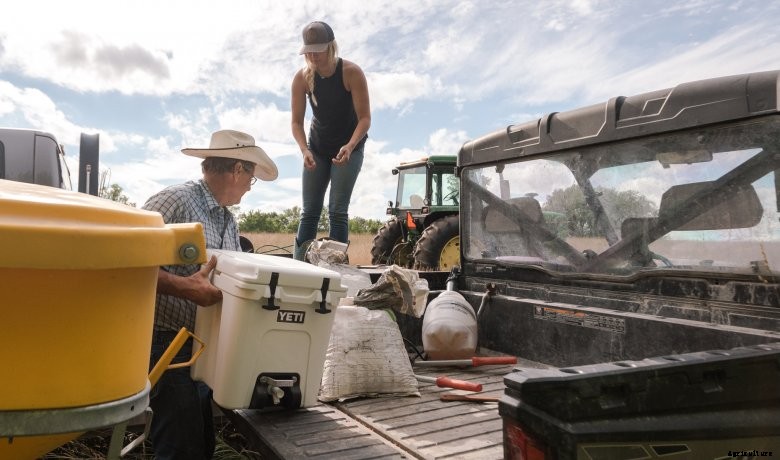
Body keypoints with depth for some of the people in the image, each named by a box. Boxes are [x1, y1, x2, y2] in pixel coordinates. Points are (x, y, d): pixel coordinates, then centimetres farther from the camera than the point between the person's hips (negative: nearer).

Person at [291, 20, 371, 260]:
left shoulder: (351, 73, -19)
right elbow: (296, 122, -8)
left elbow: (365, 118, -20)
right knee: (309, 212, 0)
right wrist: (305, 150, -26)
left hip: (348, 148, -3)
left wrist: (350, 147, -37)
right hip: (317, 148, 3)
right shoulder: (302, 78, -10)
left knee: (337, 211, -11)